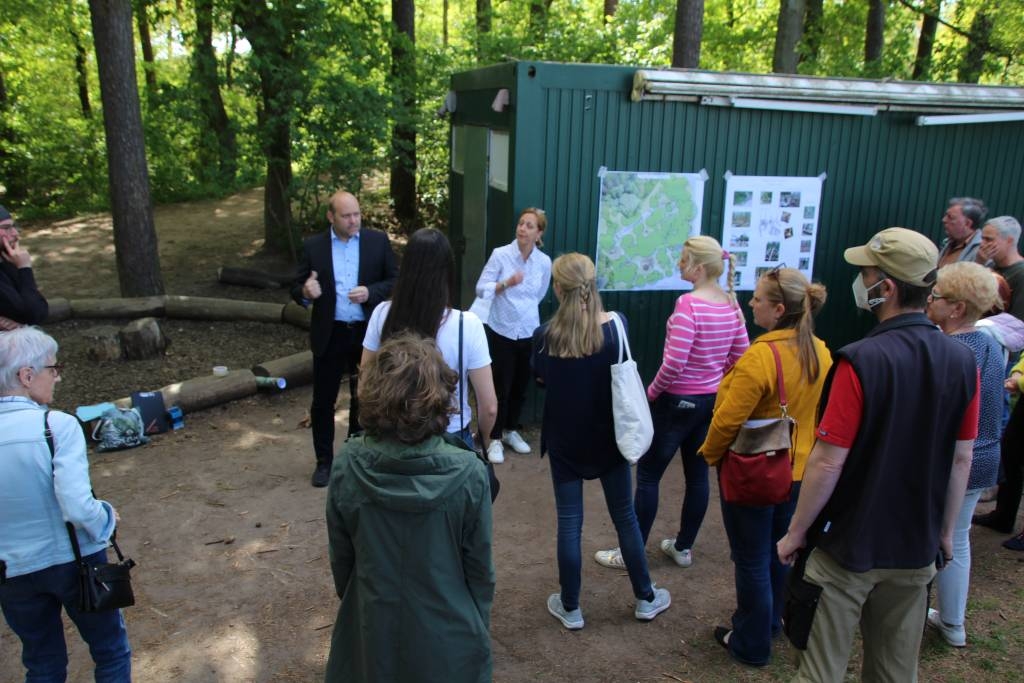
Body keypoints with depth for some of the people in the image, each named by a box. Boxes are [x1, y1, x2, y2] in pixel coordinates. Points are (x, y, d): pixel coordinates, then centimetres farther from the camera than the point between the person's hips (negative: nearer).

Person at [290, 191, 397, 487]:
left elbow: (395, 280, -1)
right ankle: (324, 462, 22)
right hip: (329, 334, 0)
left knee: (364, 398, 13)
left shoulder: (378, 240, -2)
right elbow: (297, 289, 1)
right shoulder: (313, 246, -2)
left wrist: (371, 292, -18)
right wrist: (306, 291, -23)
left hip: (367, 332, 0)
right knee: (323, 401, 6)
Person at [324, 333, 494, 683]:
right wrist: (480, 624, 6)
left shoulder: (347, 466, -20)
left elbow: (340, 556, -5)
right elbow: (480, 566, -12)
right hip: (448, 634, -1)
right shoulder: (468, 474, -24)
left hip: (371, 628, 2)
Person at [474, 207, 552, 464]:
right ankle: (495, 438, 17)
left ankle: (511, 430, 35)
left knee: (520, 386, 15)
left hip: (529, 333, 3)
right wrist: (506, 283, -24)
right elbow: (481, 289, -11)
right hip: (501, 331, -3)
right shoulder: (500, 254, -11)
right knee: (500, 387, 2)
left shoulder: (545, 262, -2)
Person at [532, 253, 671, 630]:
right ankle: (645, 598, 32)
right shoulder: (616, 324, -13)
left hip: (564, 440, -1)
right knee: (624, 516, 16)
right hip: (607, 436, 1)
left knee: (569, 523, 10)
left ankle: (570, 608, 23)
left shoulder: (545, 334, -15)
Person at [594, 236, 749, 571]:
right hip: (713, 400, 8)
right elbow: (741, 356, 9)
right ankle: (683, 548, 30)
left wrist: (652, 391, -9)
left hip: (679, 401, -8)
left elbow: (674, 363, -25)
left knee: (647, 474, 5)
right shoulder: (731, 304, 2)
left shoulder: (688, 304, -22)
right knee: (698, 475, 16)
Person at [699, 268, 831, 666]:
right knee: (777, 551, 24)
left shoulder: (761, 355, -26)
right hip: (797, 471, 8)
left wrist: (710, 454, -7)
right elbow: (819, 414, 8)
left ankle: (751, 644, 23)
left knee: (751, 560, 8)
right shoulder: (820, 353, -3)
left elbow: (728, 419, -24)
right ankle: (768, 623, 42)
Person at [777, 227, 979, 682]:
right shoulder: (962, 361, -5)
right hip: (917, 548, 6)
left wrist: (796, 532, -7)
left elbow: (828, 462, -20)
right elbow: (961, 459, 3)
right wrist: (945, 531, 16)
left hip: (848, 547, -5)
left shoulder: (860, 361, -23)